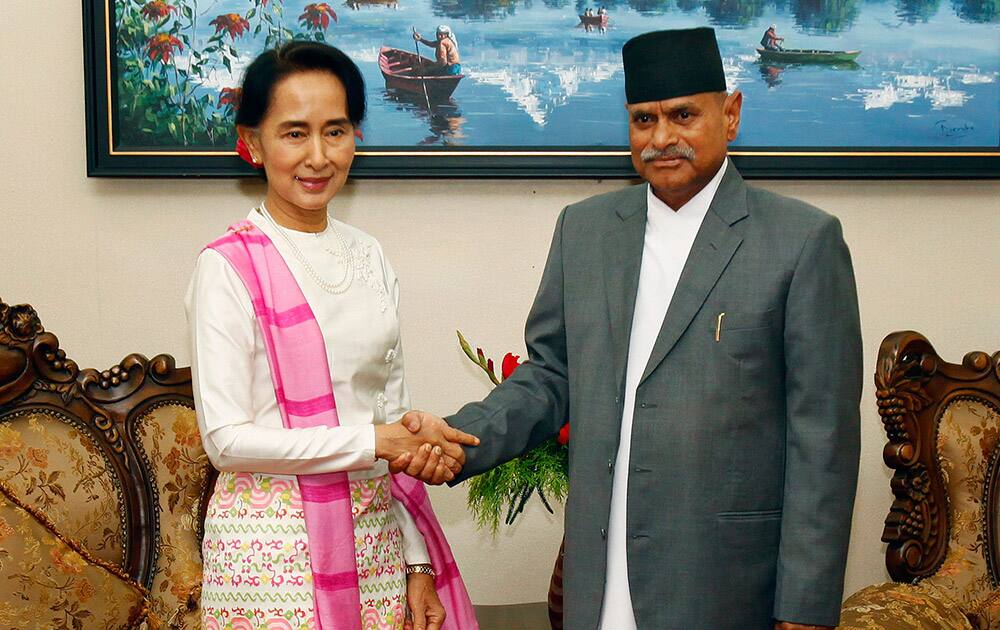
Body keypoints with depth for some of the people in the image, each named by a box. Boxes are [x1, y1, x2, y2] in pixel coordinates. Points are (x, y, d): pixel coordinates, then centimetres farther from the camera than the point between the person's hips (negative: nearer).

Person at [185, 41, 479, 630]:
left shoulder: (369, 256, 6)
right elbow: (226, 438, -13)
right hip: (275, 540, -5)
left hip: (375, 531, 5)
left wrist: (419, 563, 6)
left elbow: (394, 409, 8)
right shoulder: (229, 267, -10)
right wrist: (373, 442, -17)